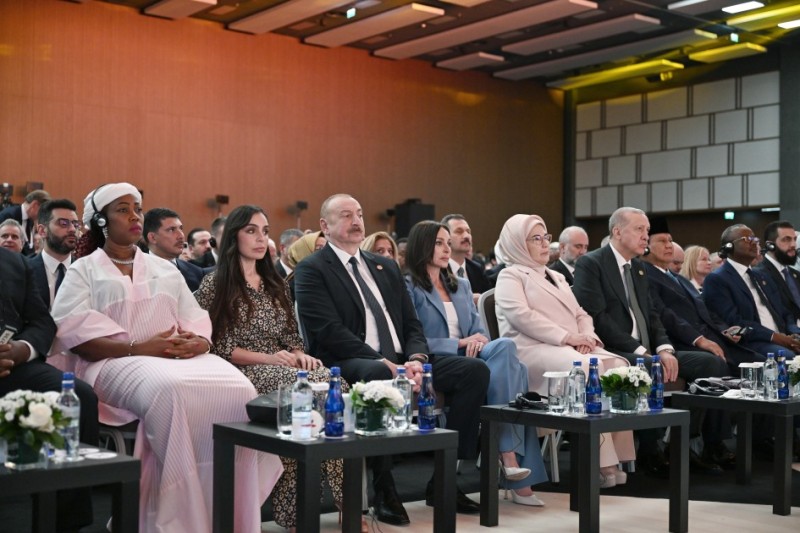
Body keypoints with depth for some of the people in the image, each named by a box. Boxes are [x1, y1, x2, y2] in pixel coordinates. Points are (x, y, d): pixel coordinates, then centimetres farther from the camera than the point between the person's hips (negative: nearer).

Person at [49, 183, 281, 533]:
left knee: (238, 391, -27)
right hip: (115, 362, -4)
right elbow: (73, 335, -4)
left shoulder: (166, 270, 26)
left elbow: (196, 322, 18)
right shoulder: (83, 271, 11)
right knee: (170, 390, -39)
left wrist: (198, 342, -7)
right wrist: (138, 348, -16)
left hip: (181, 358, 5)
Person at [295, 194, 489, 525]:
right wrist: (385, 363, -21)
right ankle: (384, 489, -24)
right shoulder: (311, 270, 1)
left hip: (401, 362, 7)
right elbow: (330, 332, -12)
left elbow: (411, 323, 15)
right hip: (350, 365, -7)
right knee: (377, 374, -41)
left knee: (475, 369, -11)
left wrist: (416, 359, -8)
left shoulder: (385, 266, 22)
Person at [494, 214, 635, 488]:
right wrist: (568, 337, -17)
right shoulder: (510, 276, 4)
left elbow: (580, 314, 23)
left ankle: (615, 454, -23)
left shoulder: (556, 277, 29)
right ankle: (600, 461, -29)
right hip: (533, 350, -7)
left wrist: (587, 336, -1)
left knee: (617, 365, -21)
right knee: (587, 368, -34)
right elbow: (522, 316, -12)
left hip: (572, 349, 7)